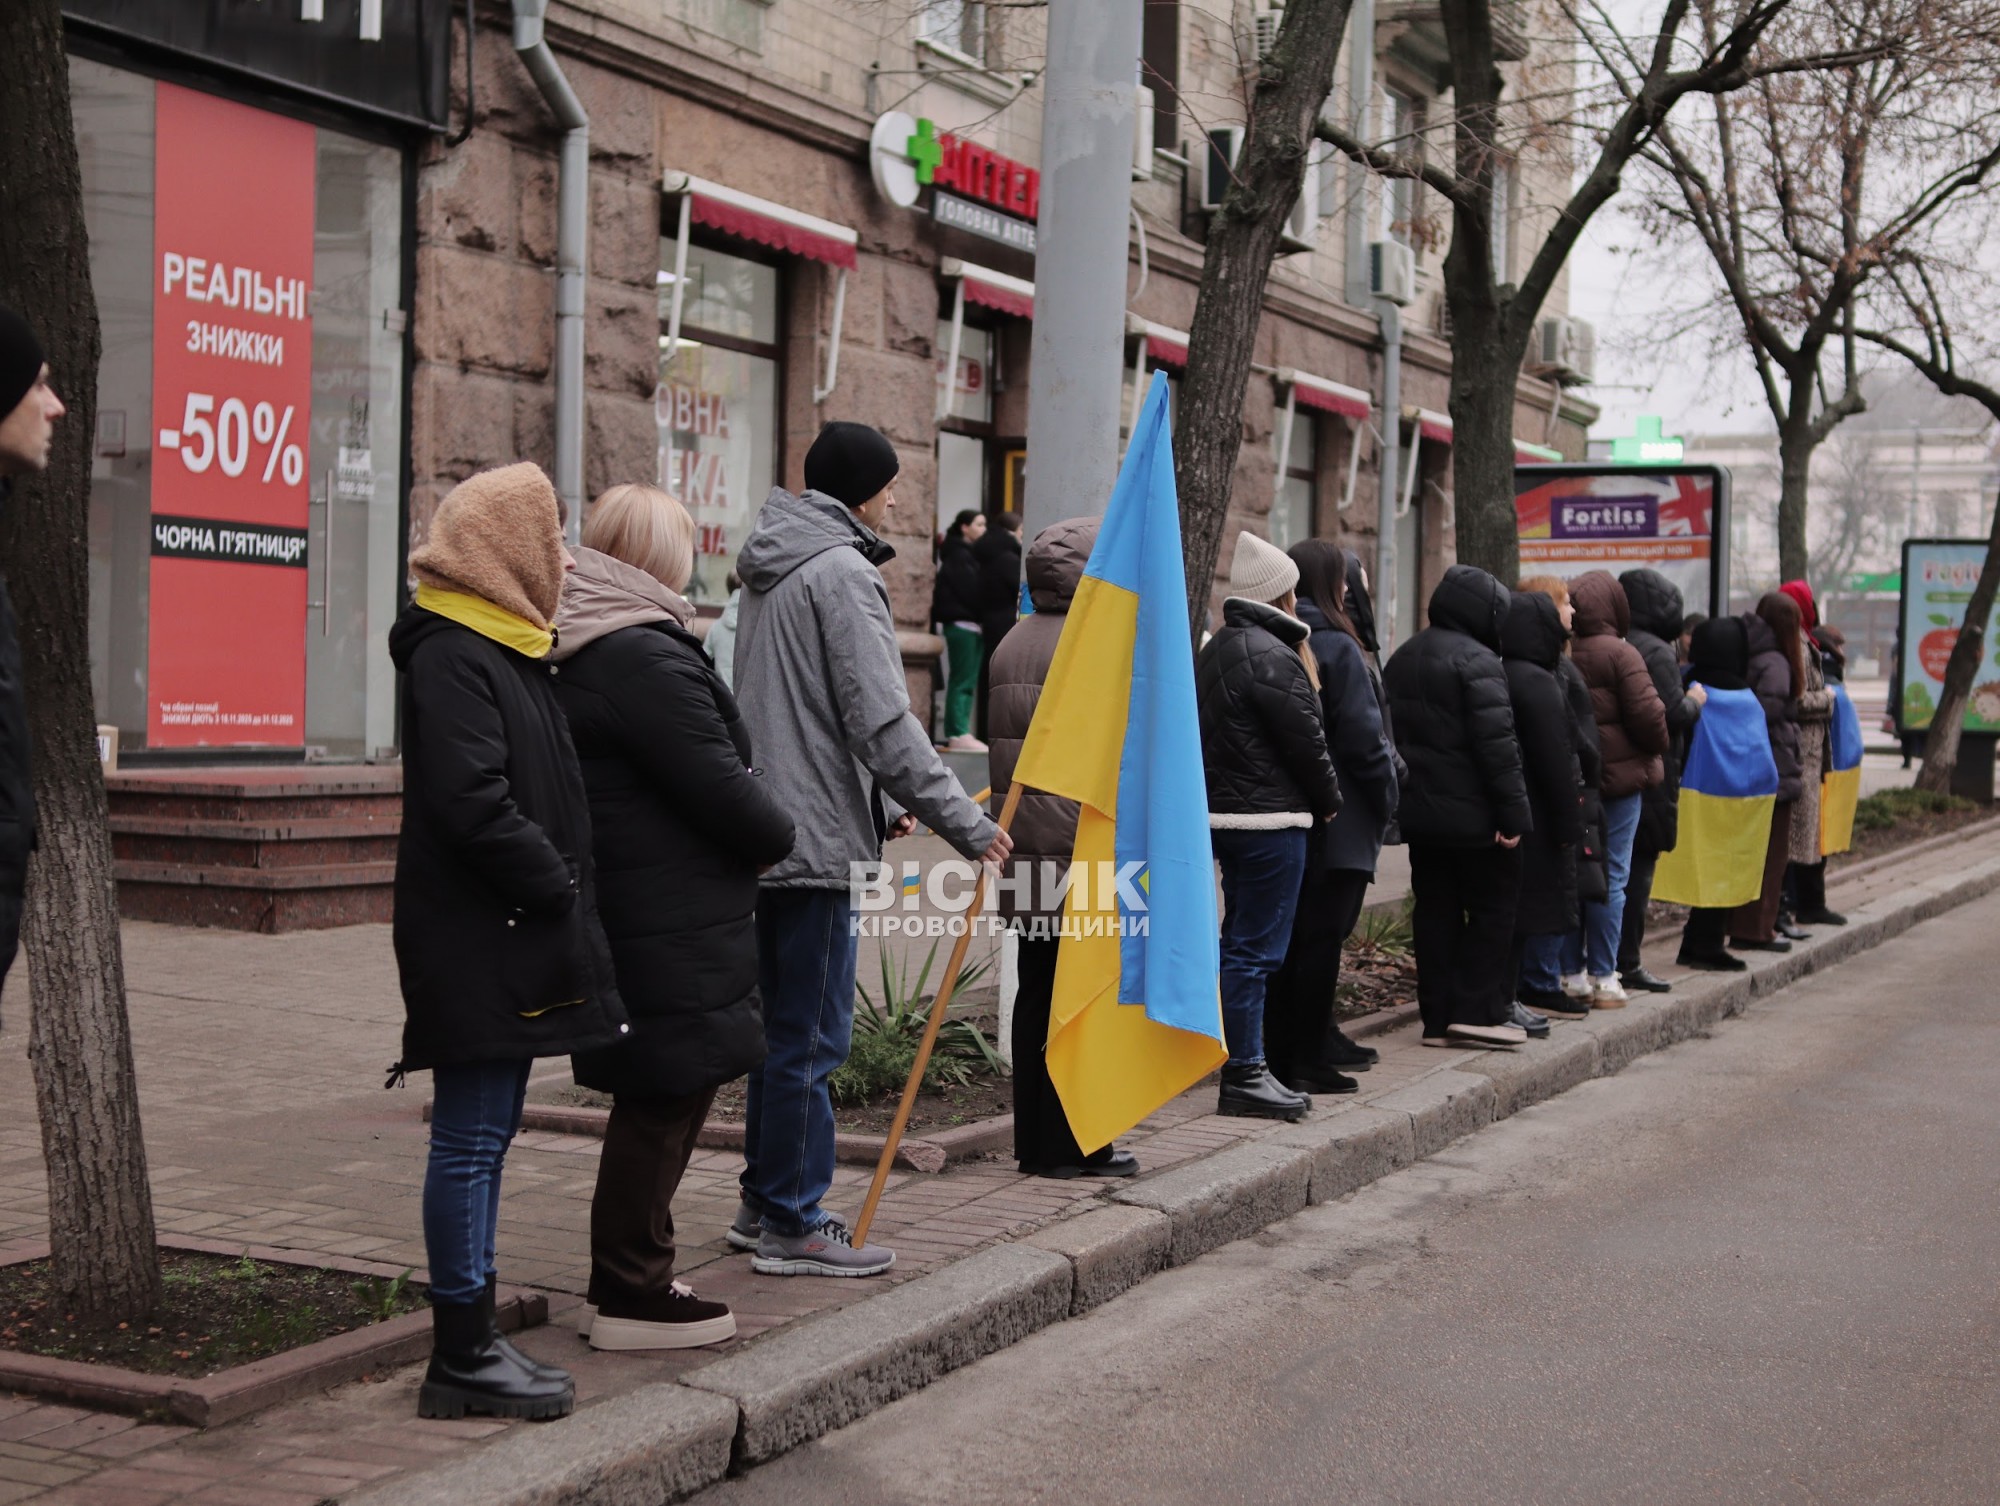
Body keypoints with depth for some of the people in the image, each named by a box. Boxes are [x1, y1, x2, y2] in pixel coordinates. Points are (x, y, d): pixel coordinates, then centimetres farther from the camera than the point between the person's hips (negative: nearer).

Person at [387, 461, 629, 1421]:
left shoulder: (504, 648, 18)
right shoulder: (450, 656, -15)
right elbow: (474, 803, -24)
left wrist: (561, 888, 10)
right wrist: (556, 885, -14)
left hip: (510, 937, 10)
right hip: (475, 940, -10)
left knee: (485, 1135, 13)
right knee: (471, 1141, -5)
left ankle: (471, 1341, 21)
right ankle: (462, 1358, 2)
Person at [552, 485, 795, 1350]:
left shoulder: (586, 655, 14)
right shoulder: (647, 660, -19)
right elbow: (718, 787, -18)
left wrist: (757, 829, 13)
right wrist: (780, 835, 1)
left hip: (631, 914, 10)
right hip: (674, 929, -10)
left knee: (655, 1100, 19)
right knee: (664, 1100, -1)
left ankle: (629, 1274, 29)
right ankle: (631, 1296, 8)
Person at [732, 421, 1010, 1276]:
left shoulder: (771, 573, 17)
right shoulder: (841, 573, -13)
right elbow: (882, 721, -19)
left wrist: (883, 807, 21)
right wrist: (963, 822, -13)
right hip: (817, 843, -10)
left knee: (784, 1030, 17)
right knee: (811, 1039, -3)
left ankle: (763, 1205, 26)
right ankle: (793, 1226, 4)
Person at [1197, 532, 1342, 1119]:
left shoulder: (1215, 650, 14)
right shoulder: (1272, 654, -16)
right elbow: (1306, 741, -14)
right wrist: (1329, 801, 2)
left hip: (1224, 814, 10)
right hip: (1271, 818, -10)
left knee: (1242, 943, 15)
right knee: (1256, 949, -6)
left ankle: (1245, 1064, 21)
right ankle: (1244, 1075, -4)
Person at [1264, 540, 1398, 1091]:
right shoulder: (1336, 647, -12)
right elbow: (1363, 737, -15)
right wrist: (1386, 799, -2)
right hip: (1338, 818, -7)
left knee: (1290, 936, 12)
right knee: (1322, 937, -1)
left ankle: (1283, 1053, 18)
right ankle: (1307, 1060, 1)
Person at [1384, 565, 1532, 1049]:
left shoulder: (1401, 659, 14)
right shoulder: (1476, 660, -14)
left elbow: (1393, 734, 19)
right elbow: (1497, 743, -19)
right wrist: (1514, 811, -17)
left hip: (1417, 810, 8)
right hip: (1472, 815, -8)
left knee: (1434, 910, 10)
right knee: (1492, 906, 2)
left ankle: (1438, 1017, 11)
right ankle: (1478, 1009, -2)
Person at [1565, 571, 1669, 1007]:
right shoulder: (1619, 655, -13)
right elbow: (1647, 715, -14)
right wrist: (1657, 751, 6)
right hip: (1617, 775, -5)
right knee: (1611, 876, 0)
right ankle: (1603, 978, 3)